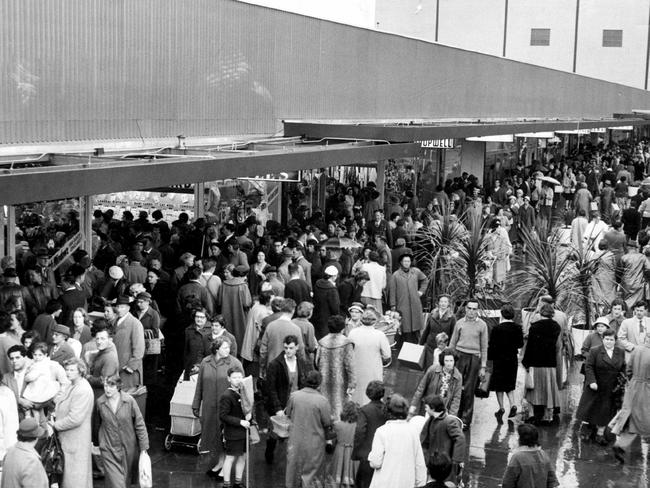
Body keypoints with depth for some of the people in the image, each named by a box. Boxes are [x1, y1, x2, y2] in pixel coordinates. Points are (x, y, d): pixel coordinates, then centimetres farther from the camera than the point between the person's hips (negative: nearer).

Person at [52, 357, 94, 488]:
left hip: (76, 441, -10)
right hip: (66, 438, 10)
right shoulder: (72, 385, 11)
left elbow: (75, 419, -25)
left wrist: (55, 425, -14)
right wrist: (56, 412, 5)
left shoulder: (83, 390, -21)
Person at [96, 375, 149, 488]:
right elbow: (98, 424, 10)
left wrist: (143, 447, -7)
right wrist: (97, 443, 19)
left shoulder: (129, 401, -12)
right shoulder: (100, 403, -7)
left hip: (128, 448, 0)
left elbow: (140, 425, -6)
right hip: (109, 449, 0)